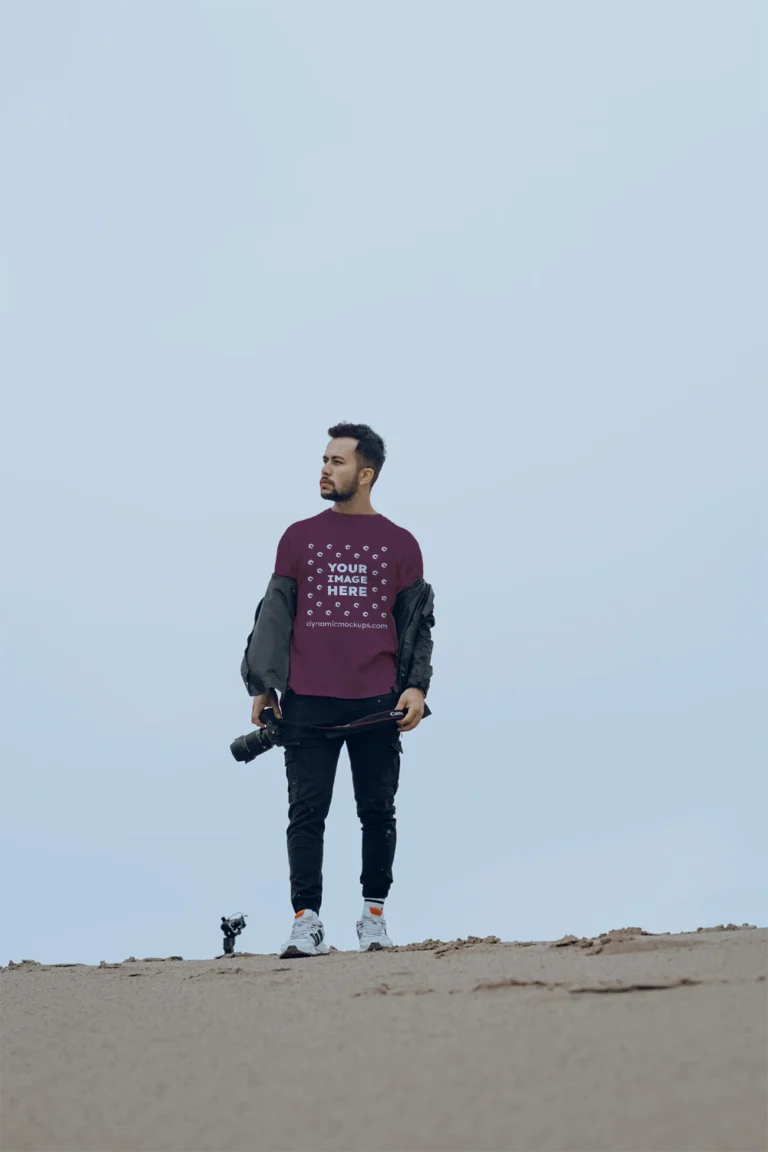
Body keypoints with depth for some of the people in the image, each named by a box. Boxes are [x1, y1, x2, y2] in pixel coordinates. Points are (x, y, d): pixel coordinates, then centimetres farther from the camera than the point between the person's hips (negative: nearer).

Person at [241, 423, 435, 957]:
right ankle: (306, 921, 1)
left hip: (377, 705, 0)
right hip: (307, 703, 0)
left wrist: (416, 685, -2)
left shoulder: (400, 544, 8)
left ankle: (375, 913, 17)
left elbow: (417, 622, 10)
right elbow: (274, 615, 10)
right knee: (307, 813, -2)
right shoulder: (300, 538, 10)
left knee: (378, 812, 5)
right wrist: (263, 686, 3)